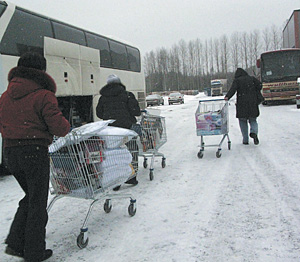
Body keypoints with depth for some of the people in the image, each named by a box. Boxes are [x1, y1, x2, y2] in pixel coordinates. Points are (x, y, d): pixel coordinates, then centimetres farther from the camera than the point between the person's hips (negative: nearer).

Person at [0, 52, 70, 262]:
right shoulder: (43, 95, -12)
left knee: (30, 197, 23)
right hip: (35, 152, -7)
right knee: (37, 202, 6)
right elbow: (58, 126, -15)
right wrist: (67, 127, 6)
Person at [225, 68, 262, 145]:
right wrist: (254, 93, 16)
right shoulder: (251, 78, 11)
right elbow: (259, 85, 2)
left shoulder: (237, 80, 3)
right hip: (252, 104, 2)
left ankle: (245, 140, 6)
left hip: (242, 104, -2)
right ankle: (254, 132, -16)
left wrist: (227, 97, -24)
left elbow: (233, 89, -14)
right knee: (253, 120, 14)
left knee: (243, 121, 10)